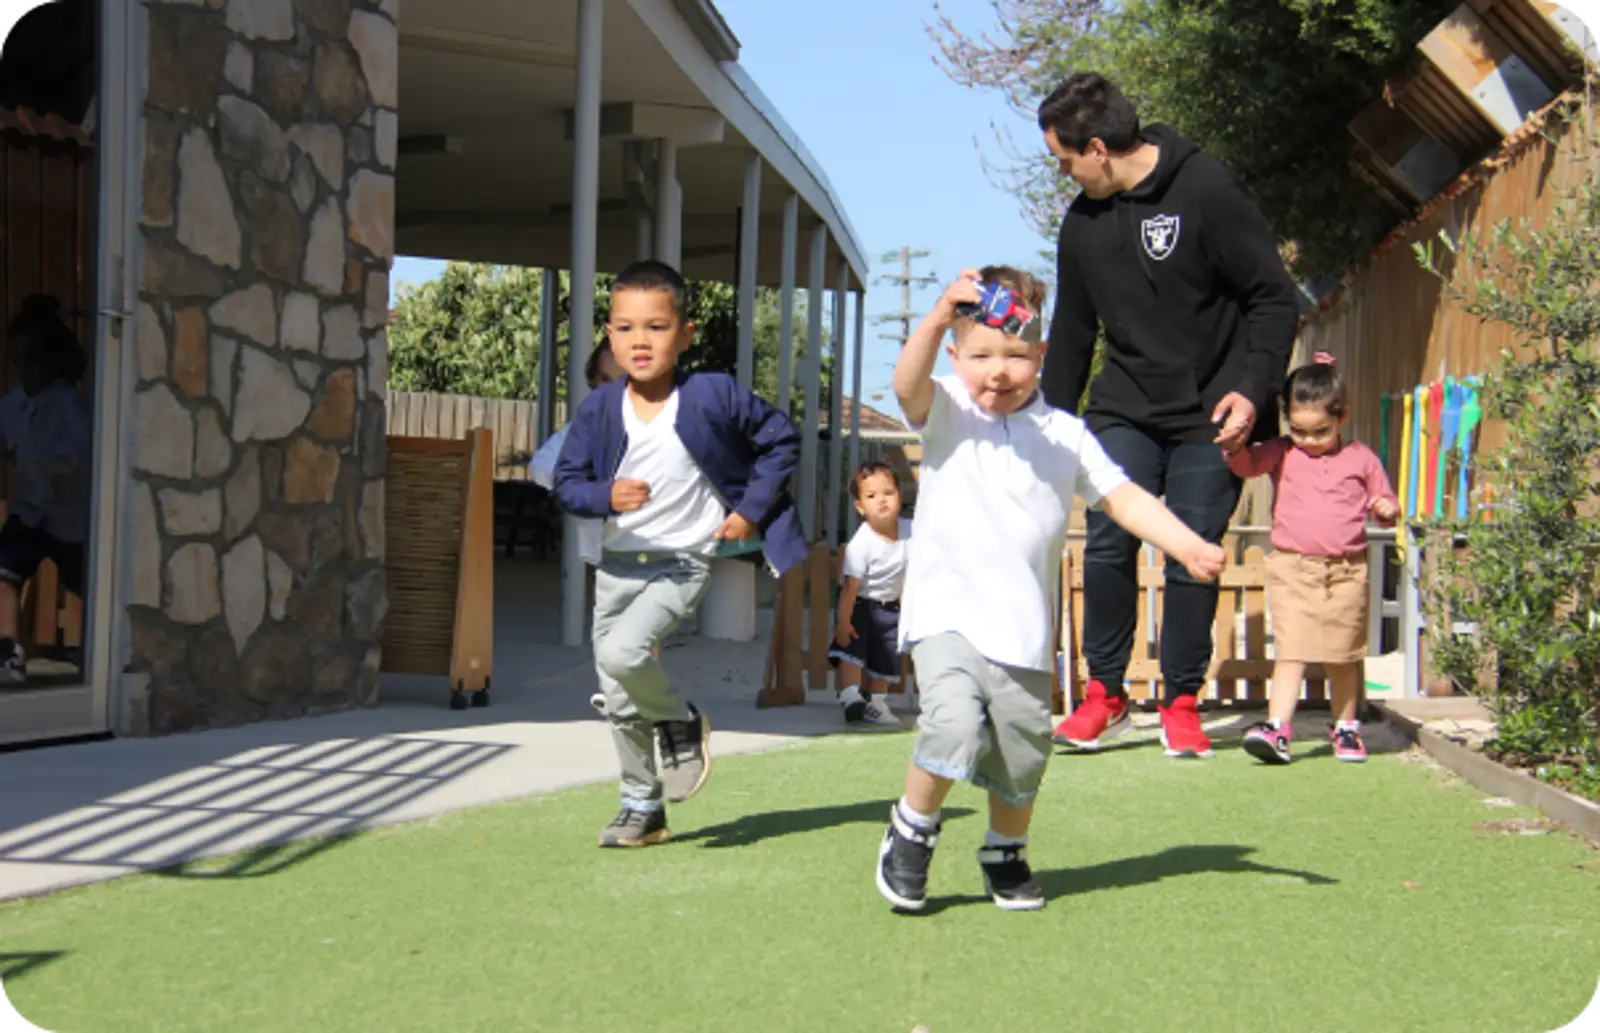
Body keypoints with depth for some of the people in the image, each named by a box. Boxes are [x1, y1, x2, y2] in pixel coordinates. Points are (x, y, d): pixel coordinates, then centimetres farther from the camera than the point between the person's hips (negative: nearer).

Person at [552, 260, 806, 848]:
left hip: (682, 564, -4)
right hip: (617, 564, 5)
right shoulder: (598, 410, -3)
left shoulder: (714, 397, -10)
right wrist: (605, 496, -20)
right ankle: (643, 808, 28)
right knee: (618, 703, 10)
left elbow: (781, 440, 1)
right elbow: (566, 482, 1)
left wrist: (752, 508, -5)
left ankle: (682, 724, 2)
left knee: (621, 653, -28)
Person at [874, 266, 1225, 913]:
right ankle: (912, 830, 4)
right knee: (954, 726, -22)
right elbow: (907, 385, -21)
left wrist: (1188, 547, -5)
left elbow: (1123, 498, 8)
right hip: (947, 615, -3)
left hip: (1024, 629, 3)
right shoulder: (947, 415, 1)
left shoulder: (1064, 435, 9)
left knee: (1023, 753, 9)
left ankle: (1005, 853, 35)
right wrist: (940, 318, -38)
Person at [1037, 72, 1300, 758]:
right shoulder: (1083, 221, 6)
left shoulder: (1205, 189, -12)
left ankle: (1182, 702, 11)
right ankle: (1106, 694, 6)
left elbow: (1274, 297, -10)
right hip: (1124, 411, 4)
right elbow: (1071, 334, 18)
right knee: (1107, 543, -8)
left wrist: (1253, 389, -19)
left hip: (1211, 418, -4)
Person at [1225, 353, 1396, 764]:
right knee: (1290, 651, -10)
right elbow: (1247, 465, -12)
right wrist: (1236, 447, -33)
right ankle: (1277, 728, -15)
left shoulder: (1361, 459, 6)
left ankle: (1346, 726, 28)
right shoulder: (1282, 454, 4)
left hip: (1347, 572, 1)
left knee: (1344, 656, 13)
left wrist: (1387, 509, -7)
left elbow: (1384, 502, 15)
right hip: (1293, 570, -1)